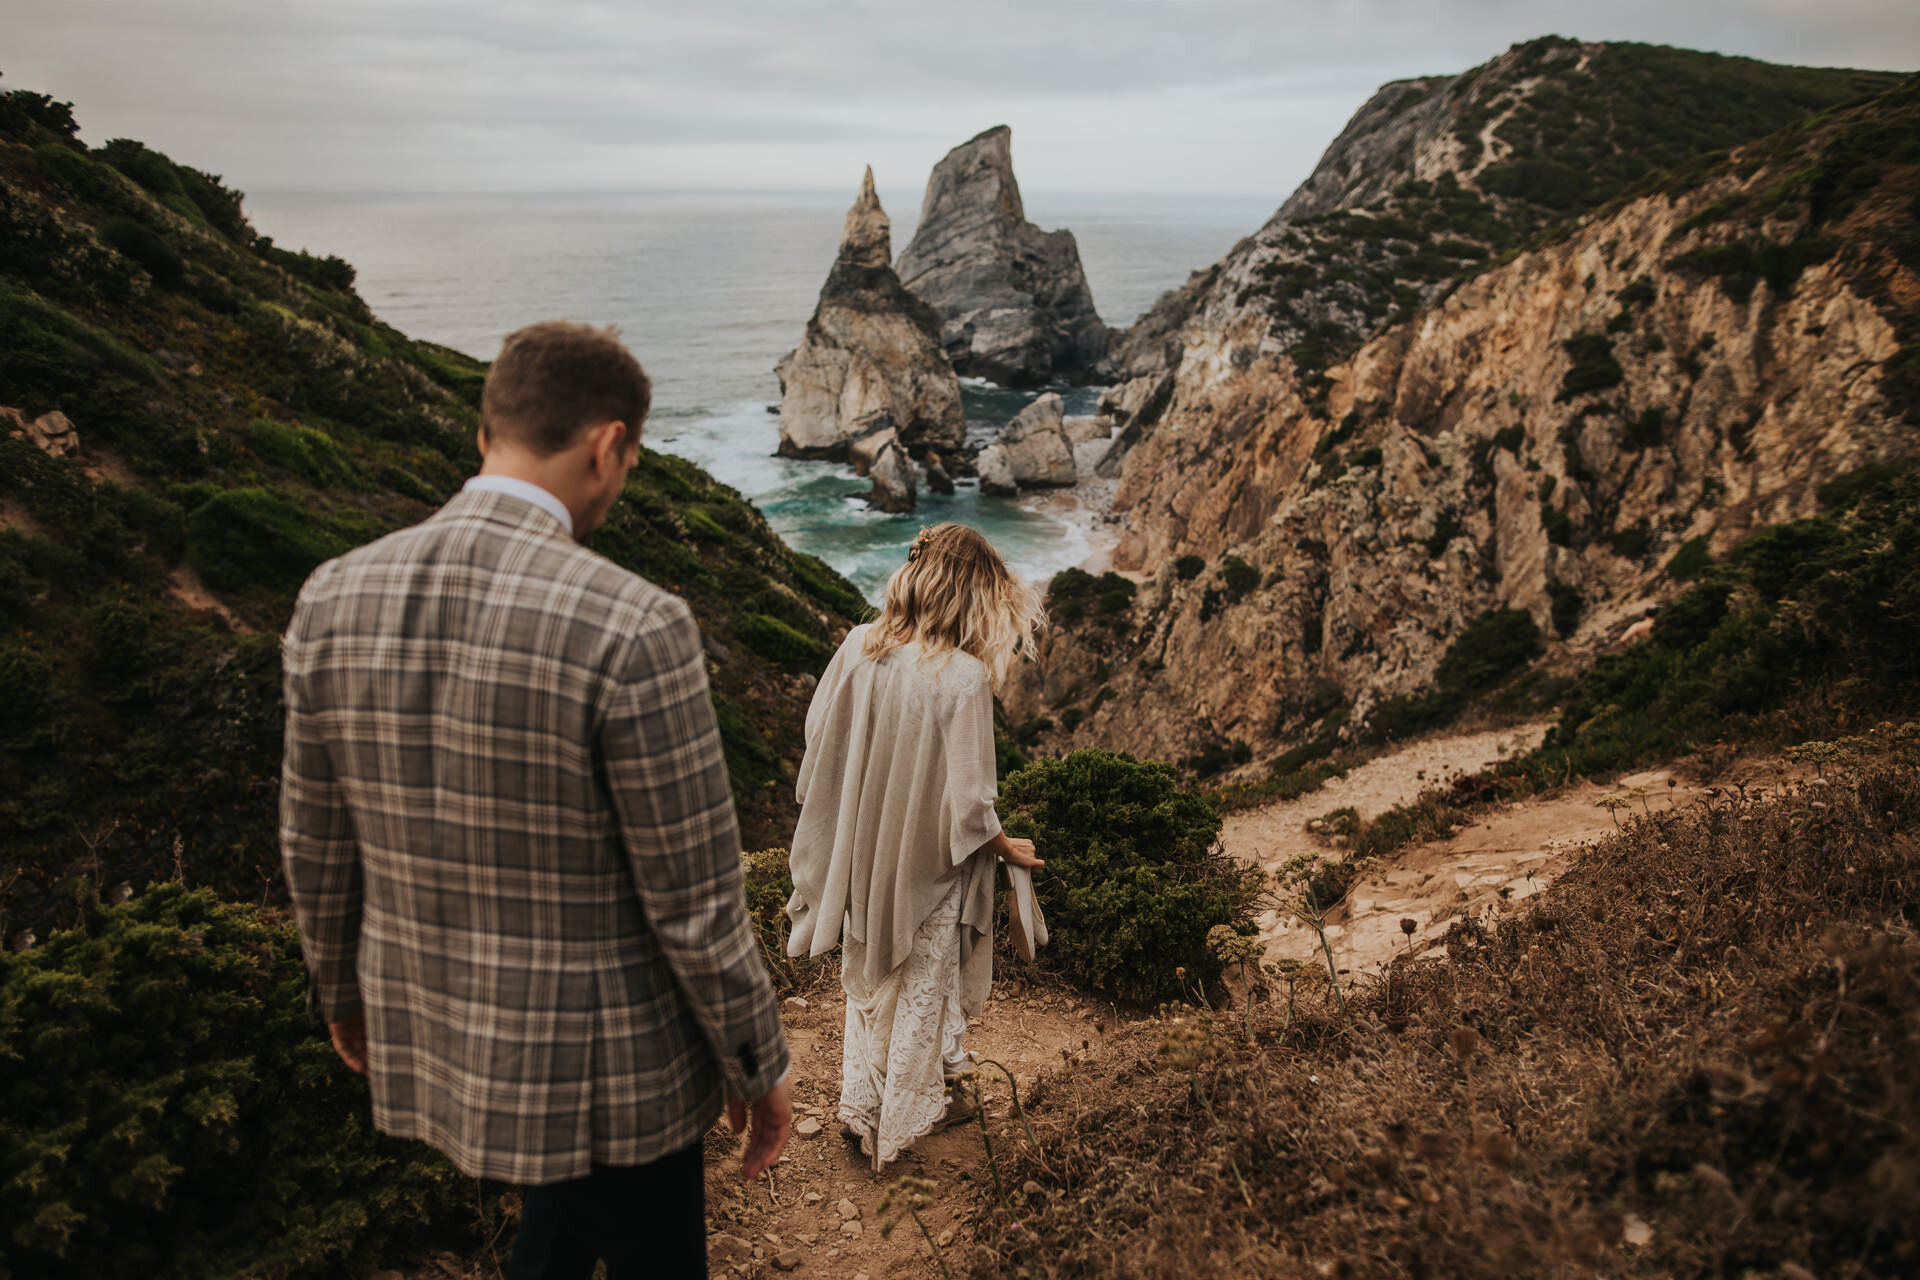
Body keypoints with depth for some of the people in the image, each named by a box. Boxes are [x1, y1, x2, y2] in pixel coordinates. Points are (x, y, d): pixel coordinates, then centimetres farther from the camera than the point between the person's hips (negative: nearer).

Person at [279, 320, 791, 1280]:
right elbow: (695, 904, -21)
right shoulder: (632, 630, -28)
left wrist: (343, 990, 20)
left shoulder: (334, 599, -9)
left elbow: (314, 846, 3)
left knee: (568, 1201, 33)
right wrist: (758, 1068, -4)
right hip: (602, 1063, -6)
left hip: (425, 1040, 6)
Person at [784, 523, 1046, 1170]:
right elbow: (968, 801, -23)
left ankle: (861, 1103, 39)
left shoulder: (858, 647, -12)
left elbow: (817, 735, 1)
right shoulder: (963, 678, -27)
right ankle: (909, 1108, 38)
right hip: (929, 863, -5)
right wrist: (1005, 848, -3)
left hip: (861, 854, 5)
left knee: (868, 973, 25)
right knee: (923, 983, 19)